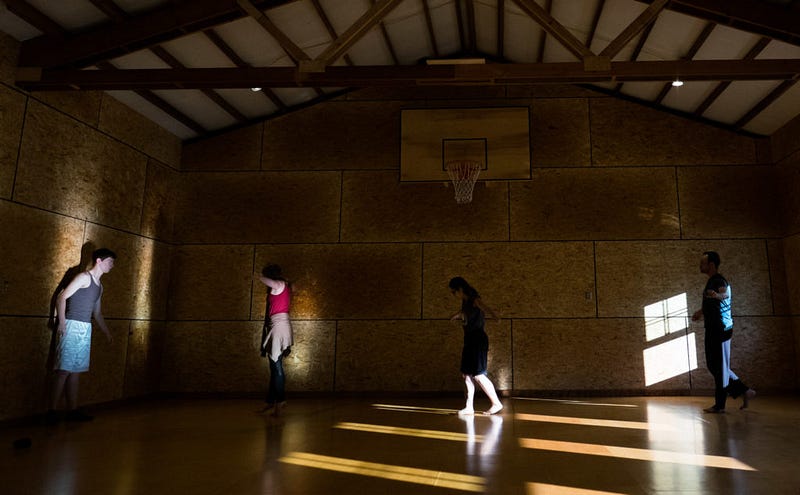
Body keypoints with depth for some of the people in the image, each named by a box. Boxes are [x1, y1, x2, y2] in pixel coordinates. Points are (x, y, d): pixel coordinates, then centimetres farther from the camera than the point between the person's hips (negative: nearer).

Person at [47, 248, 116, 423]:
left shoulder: (99, 285, 19)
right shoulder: (84, 277, -5)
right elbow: (62, 297, -11)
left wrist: (107, 332, 28)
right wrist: (62, 322, -19)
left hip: (86, 329, 8)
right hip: (72, 326, -8)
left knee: (76, 370, 9)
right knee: (64, 370, -9)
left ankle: (72, 410, 12)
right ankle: (52, 411, -5)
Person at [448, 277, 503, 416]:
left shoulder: (474, 300, -15)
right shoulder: (465, 302, 10)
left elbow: (485, 308, -35)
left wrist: (495, 316, -54)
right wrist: (457, 315, 44)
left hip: (478, 339, -9)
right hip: (469, 340, 9)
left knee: (478, 375, -7)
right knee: (466, 374, 7)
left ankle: (496, 403, 6)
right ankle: (469, 407, 14)